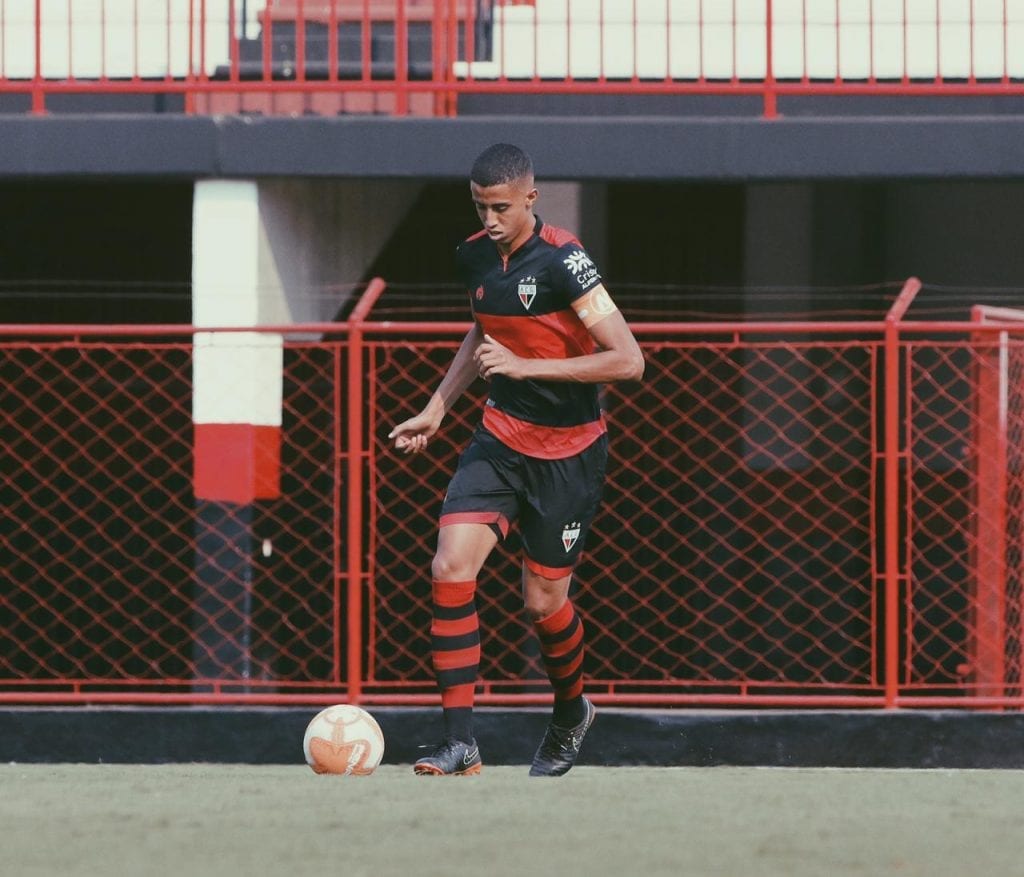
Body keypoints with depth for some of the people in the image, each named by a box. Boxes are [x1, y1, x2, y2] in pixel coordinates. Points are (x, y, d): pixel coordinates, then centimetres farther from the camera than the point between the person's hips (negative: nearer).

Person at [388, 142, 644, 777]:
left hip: (568, 452, -5)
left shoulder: (562, 261, -20)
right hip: (501, 438, 5)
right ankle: (460, 743, -12)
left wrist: (524, 365, -25)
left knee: (543, 603, 4)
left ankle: (571, 711, 37)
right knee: (450, 569, -14)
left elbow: (628, 360, -24)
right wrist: (438, 408, 17)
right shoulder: (476, 256, 2)